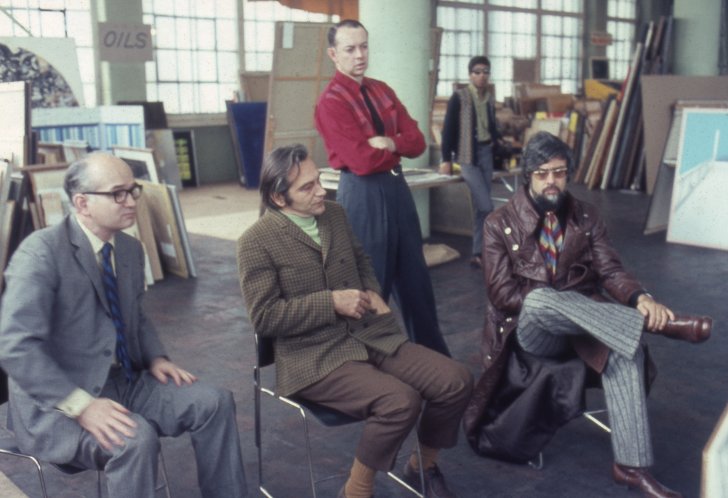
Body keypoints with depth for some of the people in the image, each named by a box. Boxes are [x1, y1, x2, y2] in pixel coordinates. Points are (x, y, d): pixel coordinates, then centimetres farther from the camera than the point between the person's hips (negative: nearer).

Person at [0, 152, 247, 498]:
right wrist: (81, 405, -31)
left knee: (214, 402, -6)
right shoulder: (41, 252, -17)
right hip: (56, 403, -7)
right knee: (135, 438, -33)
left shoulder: (130, 248, 7)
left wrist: (155, 358, 1)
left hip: (122, 382, 7)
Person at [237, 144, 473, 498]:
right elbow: (263, 317, -15)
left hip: (368, 334, 7)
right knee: (401, 401, -29)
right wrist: (331, 303, -18)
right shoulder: (256, 242, -10)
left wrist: (372, 293, 5)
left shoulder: (335, 214, 9)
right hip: (314, 356, -7)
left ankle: (423, 466, 19)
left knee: (456, 381, -8)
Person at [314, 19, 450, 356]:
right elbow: (363, 161, -21)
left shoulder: (382, 91, 10)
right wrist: (398, 146, -5)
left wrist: (390, 144, -15)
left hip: (397, 186, 8)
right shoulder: (330, 101, -13)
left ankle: (434, 355, 31)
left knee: (415, 277, 16)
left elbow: (418, 141, 4)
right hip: (363, 194, -8)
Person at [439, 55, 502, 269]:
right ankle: (480, 253, 3)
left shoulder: (488, 99, 11)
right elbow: (448, 129, -9)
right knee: (486, 207, -12)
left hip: (486, 153, 6)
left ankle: (478, 254, 14)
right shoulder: (459, 97, -7)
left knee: (480, 208, 7)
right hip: (468, 155, -6)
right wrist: (446, 159, -12)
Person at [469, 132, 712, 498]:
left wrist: (640, 298, -23)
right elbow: (502, 293, -8)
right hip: (530, 329, -3)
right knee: (539, 298, -39)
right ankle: (657, 323, -34)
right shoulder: (499, 224, -2)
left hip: (581, 325, 3)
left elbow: (610, 271, -1)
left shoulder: (585, 216, 9)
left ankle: (631, 465, -27)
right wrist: (549, 302, -20)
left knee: (624, 348, -31)